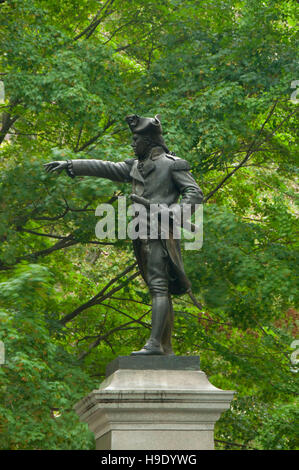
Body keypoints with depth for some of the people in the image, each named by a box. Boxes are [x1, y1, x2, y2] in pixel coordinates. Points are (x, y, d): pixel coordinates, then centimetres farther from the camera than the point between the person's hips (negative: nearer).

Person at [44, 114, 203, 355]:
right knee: (159, 290, 7)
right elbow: (104, 168, 21)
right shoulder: (136, 166, 20)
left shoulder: (172, 164, -2)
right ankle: (166, 349, 8)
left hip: (161, 233, -8)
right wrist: (69, 165, 16)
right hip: (144, 236, 8)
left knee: (159, 287, -15)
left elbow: (195, 193, -6)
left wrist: (173, 212, -20)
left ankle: (154, 344, -22)